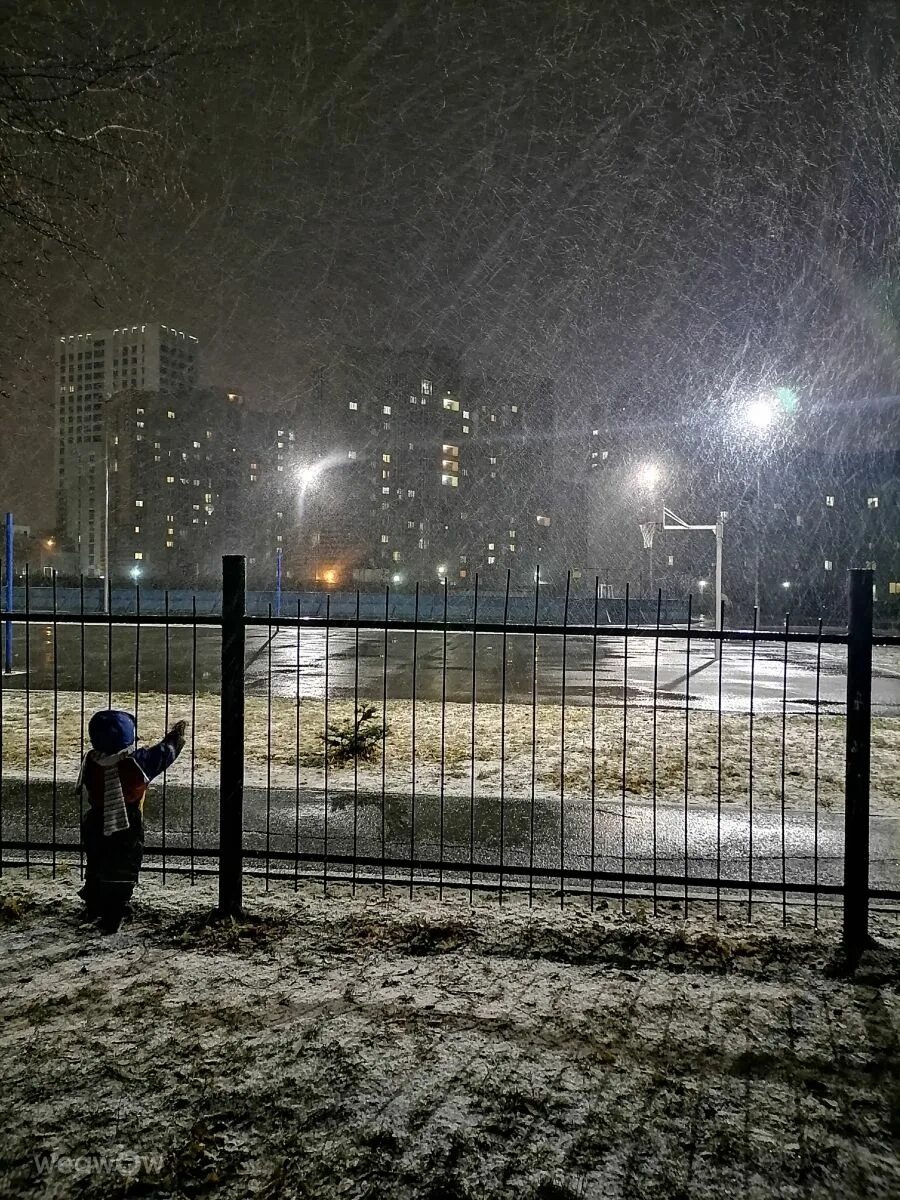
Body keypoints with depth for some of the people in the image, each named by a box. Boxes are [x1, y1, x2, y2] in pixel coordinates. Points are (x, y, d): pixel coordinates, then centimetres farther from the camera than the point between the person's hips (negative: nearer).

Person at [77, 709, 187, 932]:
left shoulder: (90, 762, -10)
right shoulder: (137, 762, -22)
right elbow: (164, 753, -8)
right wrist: (177, 735, 11)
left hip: (95, 829, 4)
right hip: (127, 831, -4)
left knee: (95, 869, 24)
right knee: (123, 875, 8)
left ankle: (94, 909, 40)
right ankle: (112, 919, 8)